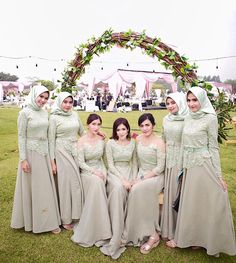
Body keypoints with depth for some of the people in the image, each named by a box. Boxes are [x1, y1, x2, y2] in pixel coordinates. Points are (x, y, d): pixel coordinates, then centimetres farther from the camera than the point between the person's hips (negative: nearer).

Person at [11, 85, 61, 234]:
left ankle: (48, 220, 26)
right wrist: (23, 159, -14)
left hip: (45, 153, 6)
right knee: (32, 187, 5)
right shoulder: (25, 113, -10)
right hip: (31, 153, -6)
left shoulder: (45, 113, 7)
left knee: (46, 187, 12)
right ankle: (32, 220, 22)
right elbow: (21, 137, -10)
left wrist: (51, 155, 13)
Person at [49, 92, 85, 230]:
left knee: (76, 183, 7)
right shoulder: (54, 118, -5)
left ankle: (76, 215, 24)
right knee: (66, 184, 1)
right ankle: (66, 219, 16)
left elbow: (82, 132, 18)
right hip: (62, 153, -4)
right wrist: (52, 161, -8)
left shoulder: (75, 115, 7)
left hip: (75, 152, 4)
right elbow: (51, 140, -5)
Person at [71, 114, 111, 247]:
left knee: (98, 183, -26)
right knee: (96, 182, -32)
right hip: (87, 172, -3)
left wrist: (104, 172, -3)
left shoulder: (102, 140, 4)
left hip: (100, 171, 3)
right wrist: (94, 172, -18)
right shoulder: (82, 141, -8)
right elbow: (81, 163, -9)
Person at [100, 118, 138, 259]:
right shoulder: (110, 143, -3)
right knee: (118, 188, -35)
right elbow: (111, 165, -6)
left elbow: (134, 162, 11)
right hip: (114, 173, -3)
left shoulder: (132, 143, 6)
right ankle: (116, 235, -27)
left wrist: (133, 179, -4)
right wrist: (123, 180, -17)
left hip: (128, 172, 3)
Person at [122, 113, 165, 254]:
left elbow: (160, 167, -13)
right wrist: (137, 176, 0)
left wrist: (143, 179, -18)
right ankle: (152, 234, -15)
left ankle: (151, 234, -17)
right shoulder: (138, 139, 7)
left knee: (138, 190, -32)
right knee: (136, 191, -27)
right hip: (141, 174, 5)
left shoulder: (159, 142, -10)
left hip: (156, 176, -5)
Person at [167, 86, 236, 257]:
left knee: (206, 203, 6)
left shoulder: (210, 118, -10)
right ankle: (186, 237, 31)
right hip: (189, 166, 6)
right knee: (190, 203, 15)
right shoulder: (188, 119, 9)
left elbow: (213, 147, -9)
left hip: (204, 165, -6)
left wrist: (218, 174, -10)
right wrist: (184, 166, 14)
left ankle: (210, 241, 24)